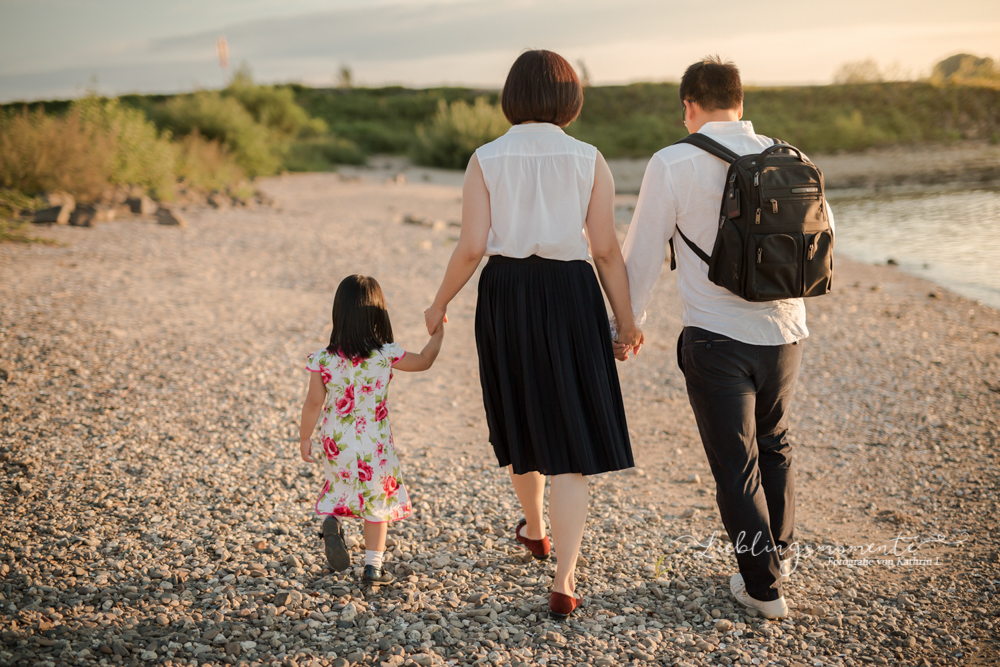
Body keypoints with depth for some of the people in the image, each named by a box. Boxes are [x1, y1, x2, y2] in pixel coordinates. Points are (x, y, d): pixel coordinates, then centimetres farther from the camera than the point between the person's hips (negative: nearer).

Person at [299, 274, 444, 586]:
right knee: (376, 503, 14)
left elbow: (314, 403, -6)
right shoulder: (386, 355, -13)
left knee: (341, 489, 26)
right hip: (374, 445, -1)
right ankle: (373, 566, 16)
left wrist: (304, 438, 7)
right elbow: (424, 361, 3)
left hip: (336, 443, 2)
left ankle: (331, 520, -3)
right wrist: (437, 334, 20)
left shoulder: (323, 359, -11)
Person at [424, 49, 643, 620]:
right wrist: (626, 320, 4)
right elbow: (606, 249, -5)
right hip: (570, 296, -1)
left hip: (505, 296, 2)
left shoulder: (486, 160, -3)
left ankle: (535, 529, 45)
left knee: (520, 418, 23)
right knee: (571, 437, 3)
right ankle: (564, 581, -4)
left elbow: (472, 247, -8)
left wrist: (440, 304, 6)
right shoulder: (589, 161, -3)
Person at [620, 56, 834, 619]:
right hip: (785, 331, 4)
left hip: (716, 339, -4)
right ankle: (781, 554, 41)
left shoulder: (672, 164, -10)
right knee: (775, 448, 24)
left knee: (736, 465, 9)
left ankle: (763, 585, 17)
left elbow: (644, 253, -4)